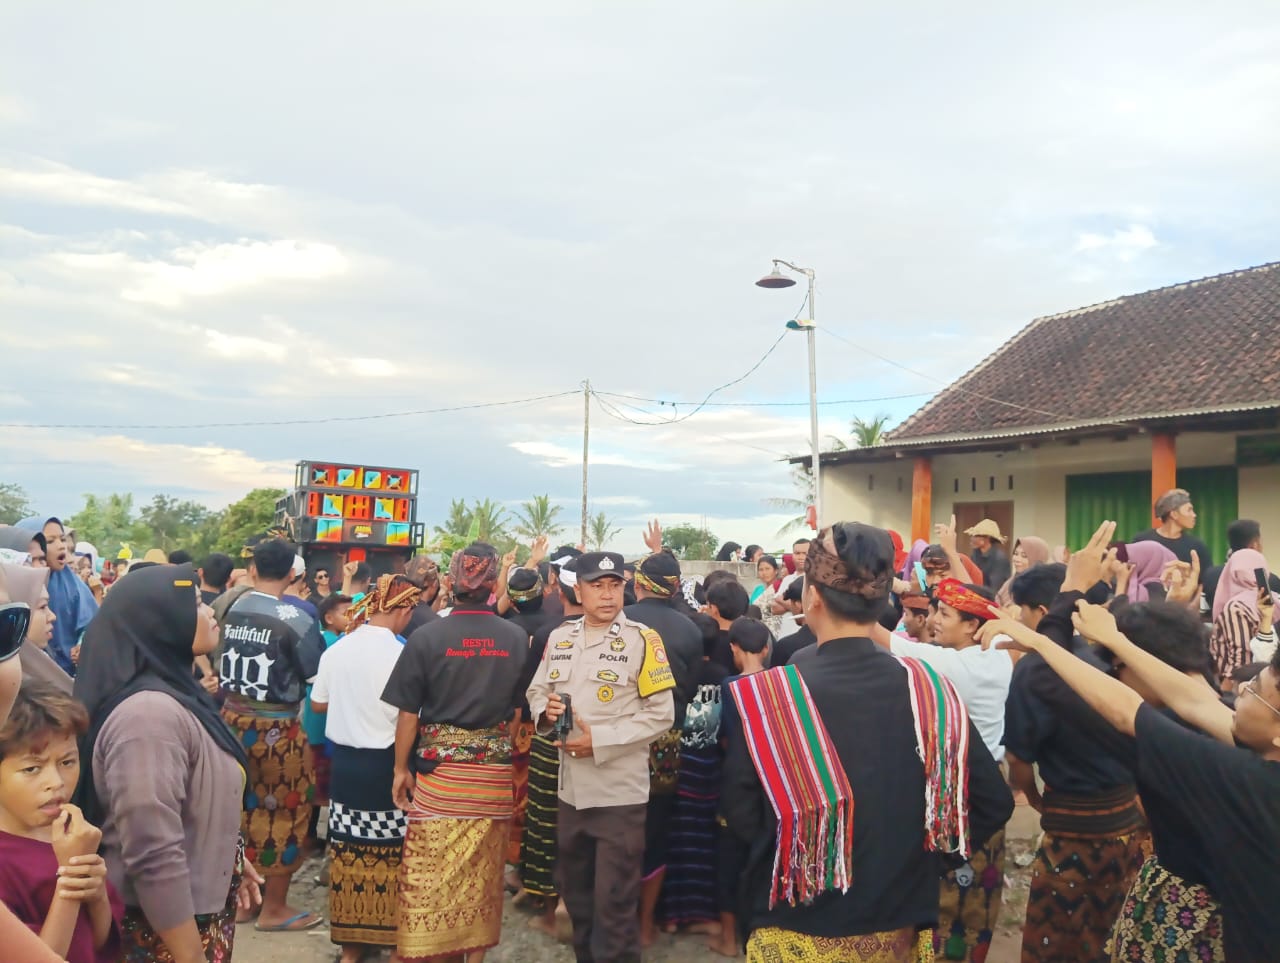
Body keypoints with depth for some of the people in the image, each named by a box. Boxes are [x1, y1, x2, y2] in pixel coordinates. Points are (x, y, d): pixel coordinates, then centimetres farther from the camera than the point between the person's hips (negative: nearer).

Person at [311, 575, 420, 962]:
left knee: (349, 852, 12)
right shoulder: (399, 653, -16)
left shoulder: (336, 649, 2)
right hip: (384, 764, -6)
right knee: (389, 854, 6)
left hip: (344, 761, 6)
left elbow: (318, 704, 13)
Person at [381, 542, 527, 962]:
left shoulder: (427, 636, -8)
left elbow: (408, 712, -5)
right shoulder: (517, 638, -3)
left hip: (439, 768, -2)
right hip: (494, 770, 2)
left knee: (428, 869, 8)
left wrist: (401, 768, 5)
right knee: (483, 870, 13)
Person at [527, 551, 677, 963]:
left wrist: (601, 739, -18)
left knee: (614, 904, 4)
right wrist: (544, 708, -10)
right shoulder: (559, 638, 4)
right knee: (576, 894, 21)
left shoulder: (642, 640, -10)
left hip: (620, 793, -5)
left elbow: (661, 714, -12)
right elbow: (537, 690, 14)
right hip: (571, 790, 5)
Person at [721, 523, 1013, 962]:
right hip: (897, 927, 3)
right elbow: (993, 802, -5)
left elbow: (740, 814, -9)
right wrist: (915, 853, 7)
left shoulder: (766, 694, -19)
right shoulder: (929, 689, -11)